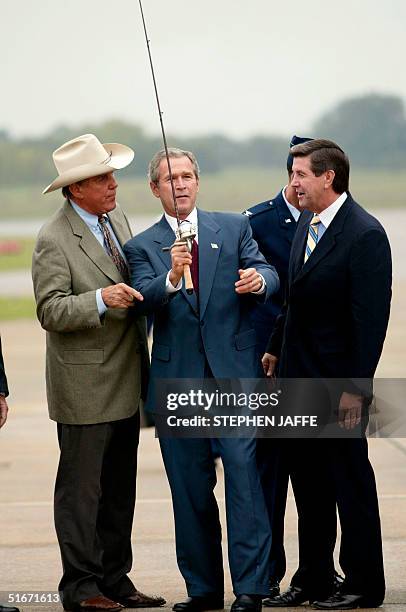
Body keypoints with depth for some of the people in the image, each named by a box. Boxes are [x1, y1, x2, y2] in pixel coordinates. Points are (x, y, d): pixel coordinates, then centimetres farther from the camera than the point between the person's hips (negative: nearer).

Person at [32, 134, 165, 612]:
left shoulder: (116, 216, 9)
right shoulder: (54, 239, -15)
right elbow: (50, 311, -19)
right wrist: (100, 299, -32)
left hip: (124, 380, 8)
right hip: (84, 384, -8)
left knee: (120, 487, 13)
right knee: (82, 487, 0)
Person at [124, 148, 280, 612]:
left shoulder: (234, 228, 10)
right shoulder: (141, 247, 7)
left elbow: (268, 275, 1)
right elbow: (144, 299, -9)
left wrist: (258, 280, -23)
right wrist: (172, 277, -29)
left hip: (233, 372, -1)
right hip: (178, 378, 1)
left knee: (243, 472, -11)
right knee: (190, 487, 6)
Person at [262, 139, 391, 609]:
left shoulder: (365, 235, -17)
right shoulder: (306, 224, 9)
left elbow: (372, 318, -19)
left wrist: (355, 388, -20)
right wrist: (275, 347, 19)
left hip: (337, 381, -8)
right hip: (298, 377, 8)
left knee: (351, 482, 3)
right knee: (308, 482, 13)